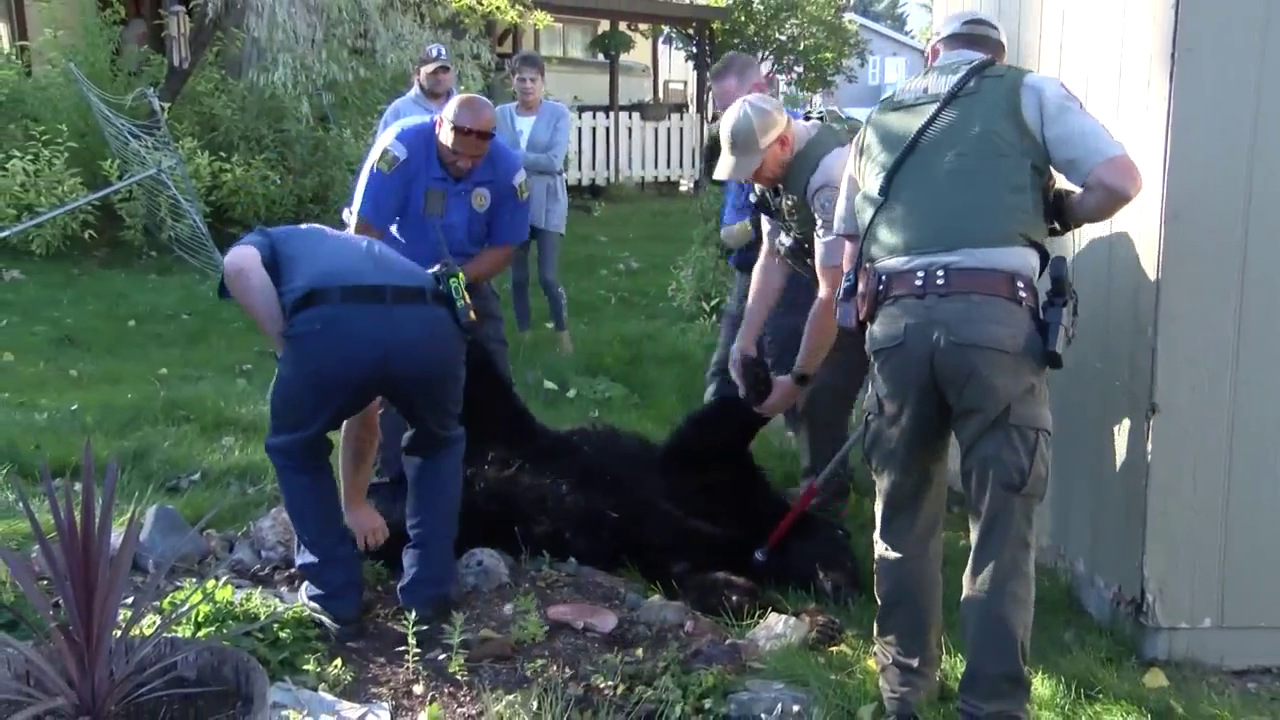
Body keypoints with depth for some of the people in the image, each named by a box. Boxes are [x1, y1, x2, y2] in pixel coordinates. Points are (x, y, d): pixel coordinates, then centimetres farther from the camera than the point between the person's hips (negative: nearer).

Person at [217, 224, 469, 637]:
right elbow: (364, 414, 52)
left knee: (295, 449, 29)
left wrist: (287, 349, 15)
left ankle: (336, 597, 30)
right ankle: (429, 593, 32)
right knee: (441, 444, 35)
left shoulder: (269, 242, 37)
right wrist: (355, 503, 62)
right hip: (430, 328, 4)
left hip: (331, 327, -3)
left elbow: (238, 266, 6)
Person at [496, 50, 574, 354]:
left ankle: (563, 334, 16)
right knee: (518, 276, 10)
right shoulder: (500, 115, 2)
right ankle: (523, 335, 24)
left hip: (547, 206, -3)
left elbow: (554, 161, -15)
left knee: (548, 277, -4)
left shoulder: (559, 114, -6)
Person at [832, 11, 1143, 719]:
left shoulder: (880, 121, 26)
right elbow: (1120, 180, 5)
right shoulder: (1028, 92, 15)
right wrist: (1055, 214, 21)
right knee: (1001, 526, 5)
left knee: (903, 519, 16)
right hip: (995, 321, -3)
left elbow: (845, 243, 27)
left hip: (896, 323, 3)